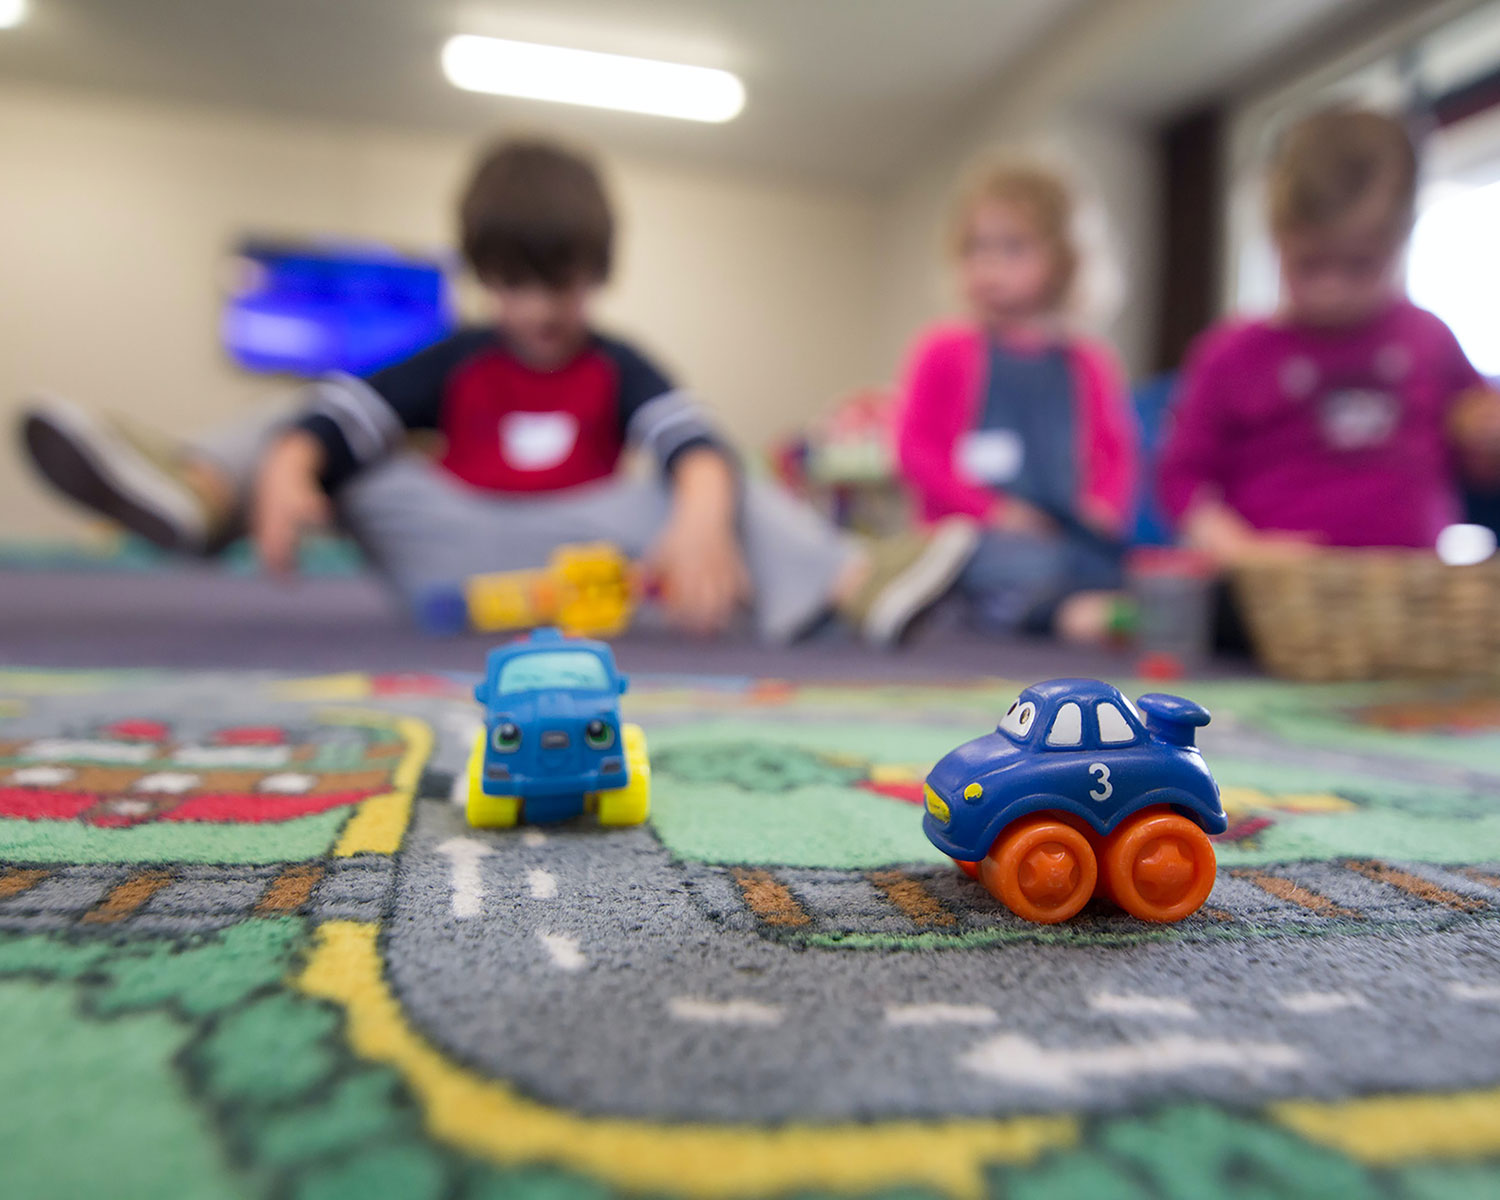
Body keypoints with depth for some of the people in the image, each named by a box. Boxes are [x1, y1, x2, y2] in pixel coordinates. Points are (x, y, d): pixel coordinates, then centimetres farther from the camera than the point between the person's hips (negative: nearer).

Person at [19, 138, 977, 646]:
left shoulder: (618, 369, 6)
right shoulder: (457, 363, 10)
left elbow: (694, 442, -16)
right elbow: (342, 407, -7)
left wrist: (700, 520, -40)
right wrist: (286, 470, -31)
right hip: (450, 550, 2)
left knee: (719, 494, -19)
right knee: (319, 437, -7)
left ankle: (859, 583, -36)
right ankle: (194, 492, -36)